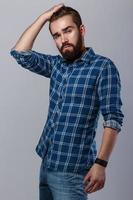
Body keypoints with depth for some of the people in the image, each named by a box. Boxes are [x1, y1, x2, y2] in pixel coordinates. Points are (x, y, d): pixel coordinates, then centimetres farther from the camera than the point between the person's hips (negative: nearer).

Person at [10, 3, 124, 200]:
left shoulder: (103, 67, -10)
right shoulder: (57, 64, 9)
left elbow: (113, 119, -15)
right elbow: (19, 52, 5)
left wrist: (100, 163, -22)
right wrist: (44, 17, 2)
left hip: (70, 170, -6)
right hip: (46, 164, 7)